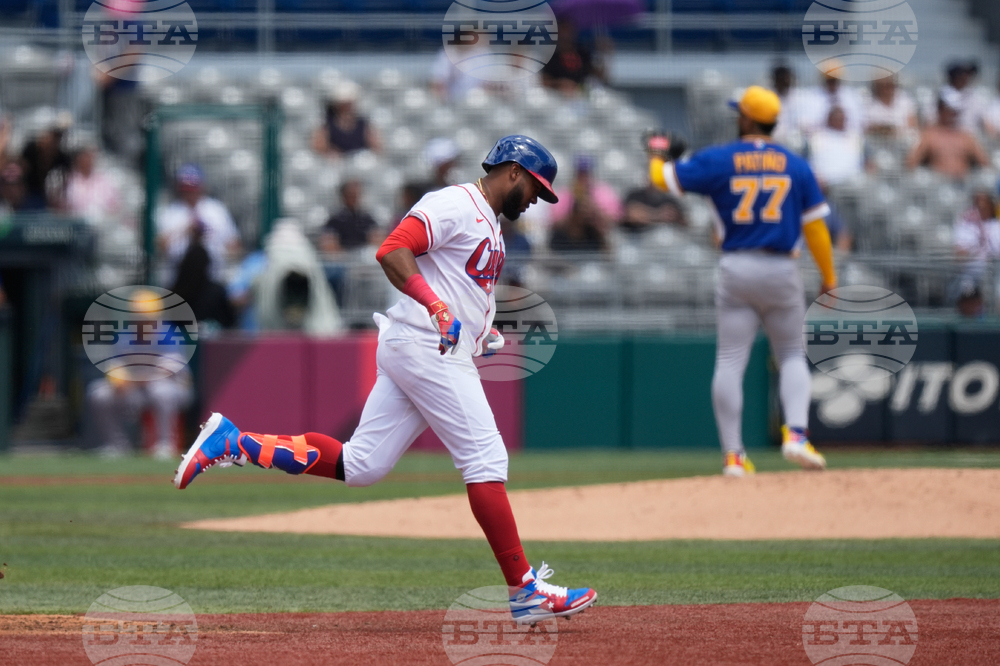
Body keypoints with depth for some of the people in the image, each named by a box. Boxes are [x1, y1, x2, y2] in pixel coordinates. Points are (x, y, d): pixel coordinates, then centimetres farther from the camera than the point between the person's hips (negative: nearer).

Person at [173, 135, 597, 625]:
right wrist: (437, 307, -29)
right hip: (424, 346, -10)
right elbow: (392, 252, -20)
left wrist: (483, 332, 18)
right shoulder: (455, 206, -8)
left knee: (358, 466, 4)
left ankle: (234, 443, 8)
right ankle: (525, 592, -11)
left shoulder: (489, 226, 25)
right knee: (485, 459, -11)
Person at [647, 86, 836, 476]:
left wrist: (657, 153, 26)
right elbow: (814, 225, 2)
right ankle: (796, 433, -9)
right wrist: (828, 278, 10)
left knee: (730, 360, 2)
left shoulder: (717, 161, -2)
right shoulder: (796, 166, 3)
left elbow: (663, 178, 3)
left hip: (736, 270, -1)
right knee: (792, 354, 13)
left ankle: (733, 454, -2)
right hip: (781, 269, 1)